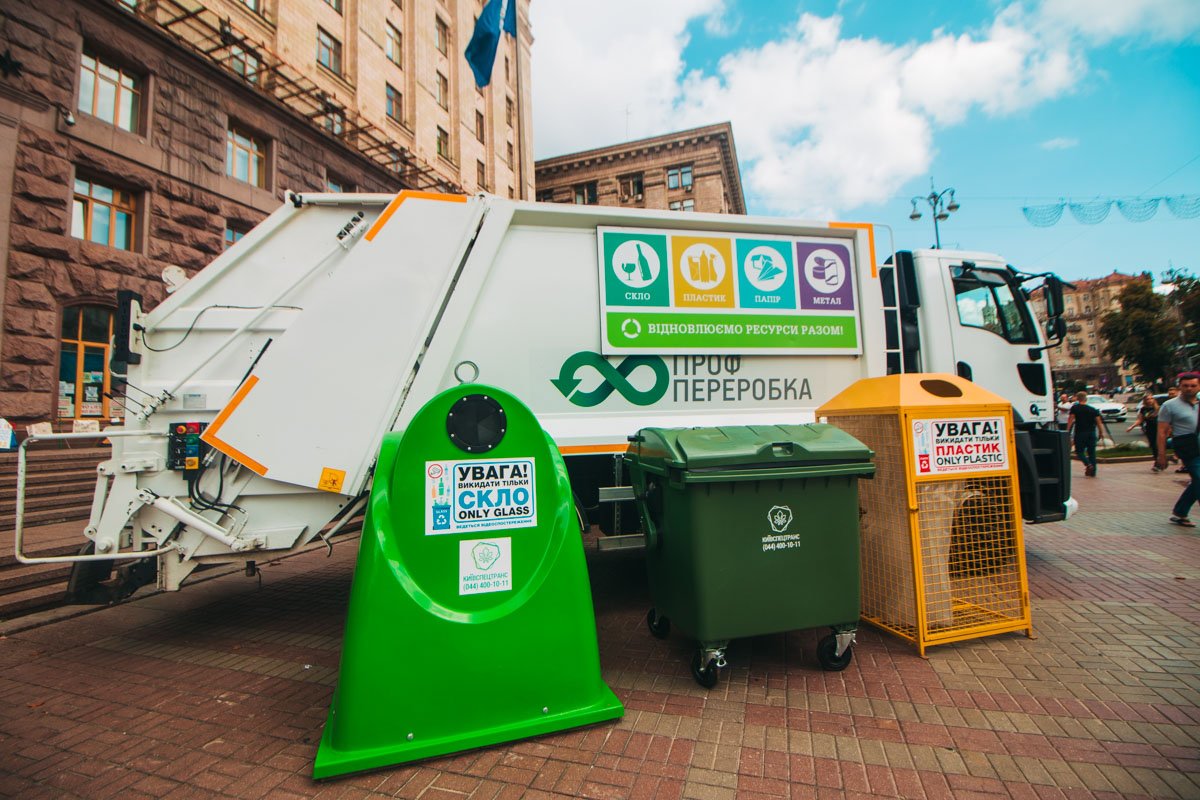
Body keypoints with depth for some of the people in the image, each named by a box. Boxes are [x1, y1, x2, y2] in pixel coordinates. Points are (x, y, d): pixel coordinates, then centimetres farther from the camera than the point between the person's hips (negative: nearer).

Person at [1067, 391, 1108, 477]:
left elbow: (1070, 419, -10)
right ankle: (1093, 472, 9)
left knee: (1079, 451, 5)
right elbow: (1099, 421, 4)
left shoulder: (1075, 408, -3)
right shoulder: (1093, 409, 8)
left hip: (1080, 433, -4)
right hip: (1092, 432, 4)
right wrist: (1102, 432, 10)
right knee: (1092, 452, 9)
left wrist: (1068, 431, -10)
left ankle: (1088, 464, -20)